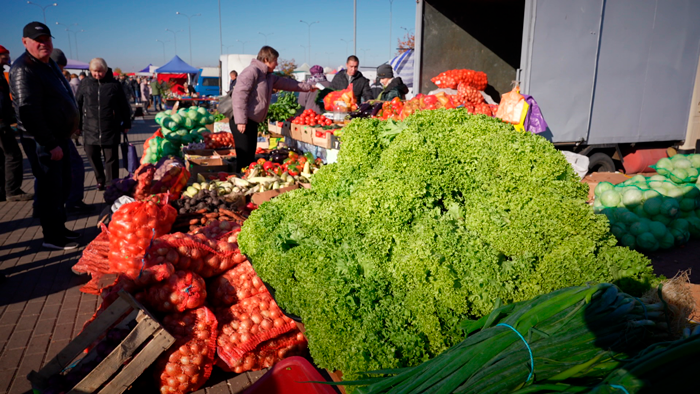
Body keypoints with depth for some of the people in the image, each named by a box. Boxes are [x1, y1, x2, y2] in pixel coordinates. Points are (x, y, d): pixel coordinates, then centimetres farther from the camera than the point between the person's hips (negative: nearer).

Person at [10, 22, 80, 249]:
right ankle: (52, 237, 9)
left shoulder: (50, 63, 15)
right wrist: (50, 144, -23)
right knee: (50, 188, -2)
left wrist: (58, 140, 18)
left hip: (58, 137, 10)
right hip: (41, 142, -10)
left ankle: (60, 228, 30)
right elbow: (28, 112, -22)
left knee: (62, 185, 17)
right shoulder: (24, 69, -16)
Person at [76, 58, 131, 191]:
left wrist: (126, 124, 6)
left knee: (111, 158, 2)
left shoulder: (114, 84, 0)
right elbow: (78, 105, 8)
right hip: (90, 128, 2)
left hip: (110, 129, -2)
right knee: (92, 155, 8)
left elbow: (124, 105, 5)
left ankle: (112, 184, 13)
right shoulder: (85, 84, 4)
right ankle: (100, 180, 29)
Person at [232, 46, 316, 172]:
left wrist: (308, 87, 37)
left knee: (250, 157, 11)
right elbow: (239, 95, -19)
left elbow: (286, 83, 32)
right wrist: (241, 120, -24)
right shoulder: (252, 71, -11)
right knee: (244, 158, -11)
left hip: (252, 122, 10)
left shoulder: (269, 76, 18)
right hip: (242, 122, -10)